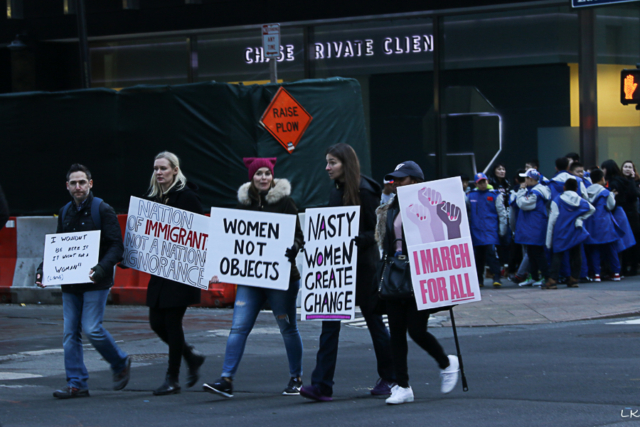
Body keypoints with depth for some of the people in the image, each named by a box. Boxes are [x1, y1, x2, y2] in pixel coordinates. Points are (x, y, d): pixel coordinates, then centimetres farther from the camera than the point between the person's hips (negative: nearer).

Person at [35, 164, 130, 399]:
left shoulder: (103, 210, -6)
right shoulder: (65, 213, 13)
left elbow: (116, 247, -11)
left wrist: (102, 268, -27)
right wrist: (43, 269, 4)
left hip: (95, 282, -6)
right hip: (70, 283, 6)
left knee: (92, 328, -12)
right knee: (70, 333, 2)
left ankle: (121, 363, 12)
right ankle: (77, 384, 6)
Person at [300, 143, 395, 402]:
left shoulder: (364, 192, -13)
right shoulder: (337, 190, 11)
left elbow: (376, 231, -13)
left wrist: (355, 240, -27)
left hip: (362, 265, -7)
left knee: (374, 319, 6)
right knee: (330, 323, -2)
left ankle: (389, 377, 22)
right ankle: (322, 386, -7)